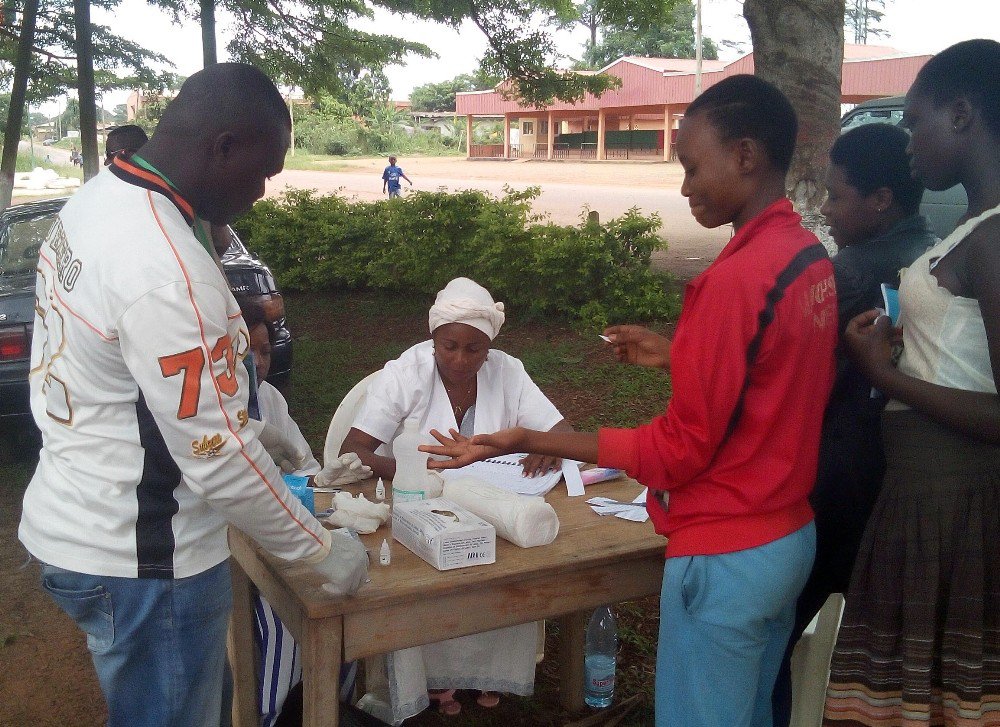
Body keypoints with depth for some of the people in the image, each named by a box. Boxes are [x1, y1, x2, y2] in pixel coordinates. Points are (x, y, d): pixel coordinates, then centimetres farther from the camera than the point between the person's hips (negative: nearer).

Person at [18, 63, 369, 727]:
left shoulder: (94, 201, 2)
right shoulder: (166, 268, -29)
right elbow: (217, 463, -26)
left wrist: (243, 428, 14)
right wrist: (324, 550, -12)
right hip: (138, 561, -9)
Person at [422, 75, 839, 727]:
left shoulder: (734, 279, -24)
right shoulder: (815, 259, 3)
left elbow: (681, 449, -20)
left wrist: (527, 441, -18)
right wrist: (677, 355, 12)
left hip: (724, 556, -8)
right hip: (794, 537, 9)